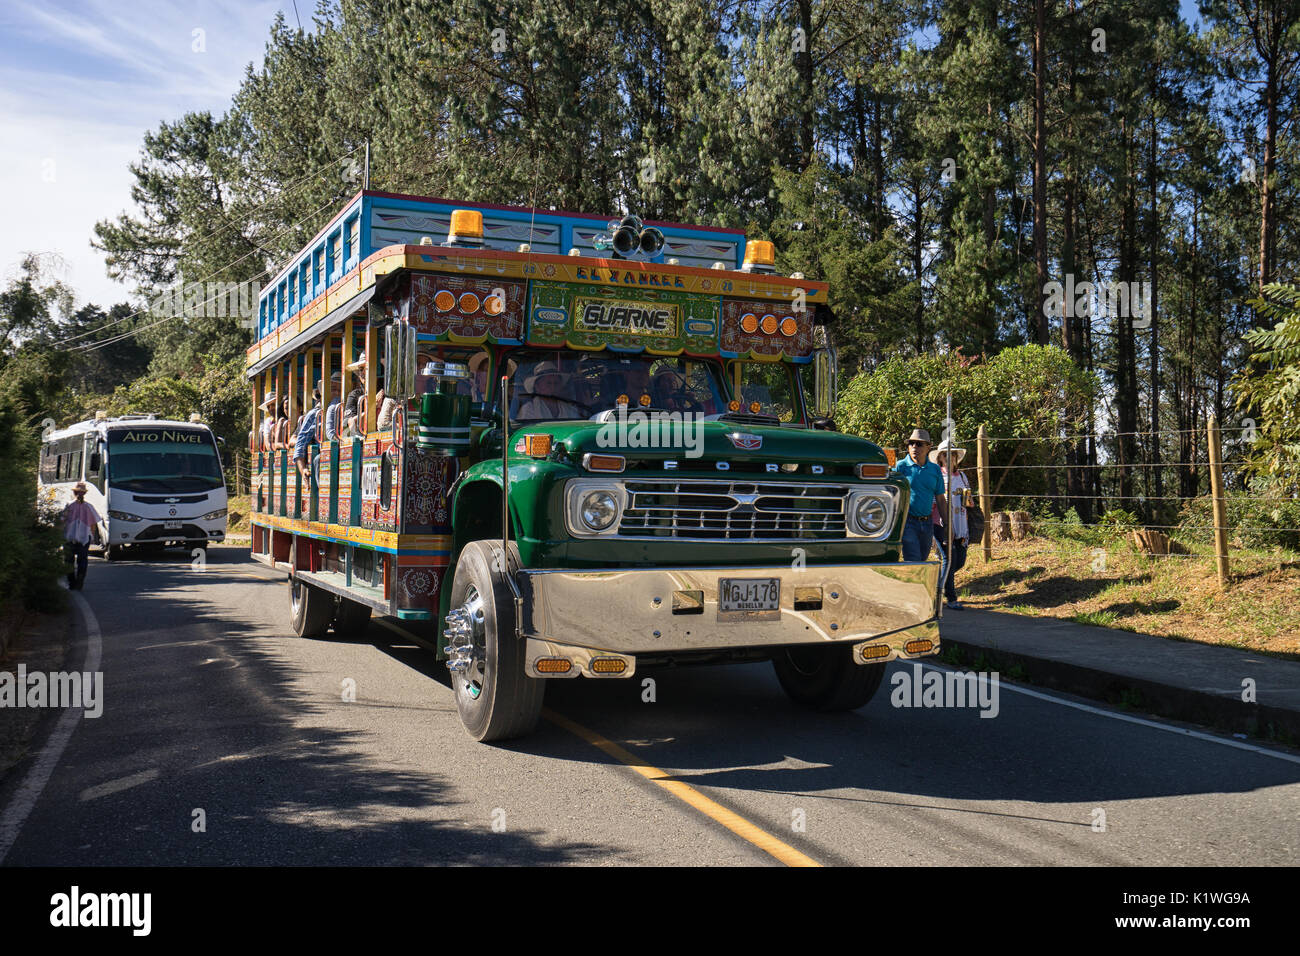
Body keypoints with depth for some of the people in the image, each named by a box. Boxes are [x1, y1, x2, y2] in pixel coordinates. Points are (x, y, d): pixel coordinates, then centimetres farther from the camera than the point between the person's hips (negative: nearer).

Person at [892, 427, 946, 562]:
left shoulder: (935, 469, 10)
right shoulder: (901, 467, -3)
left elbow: (940, 500, 15)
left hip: (927, 524, 5)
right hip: (907, 522, -5)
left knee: (922, 560, 11)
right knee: (914, 563, -14)